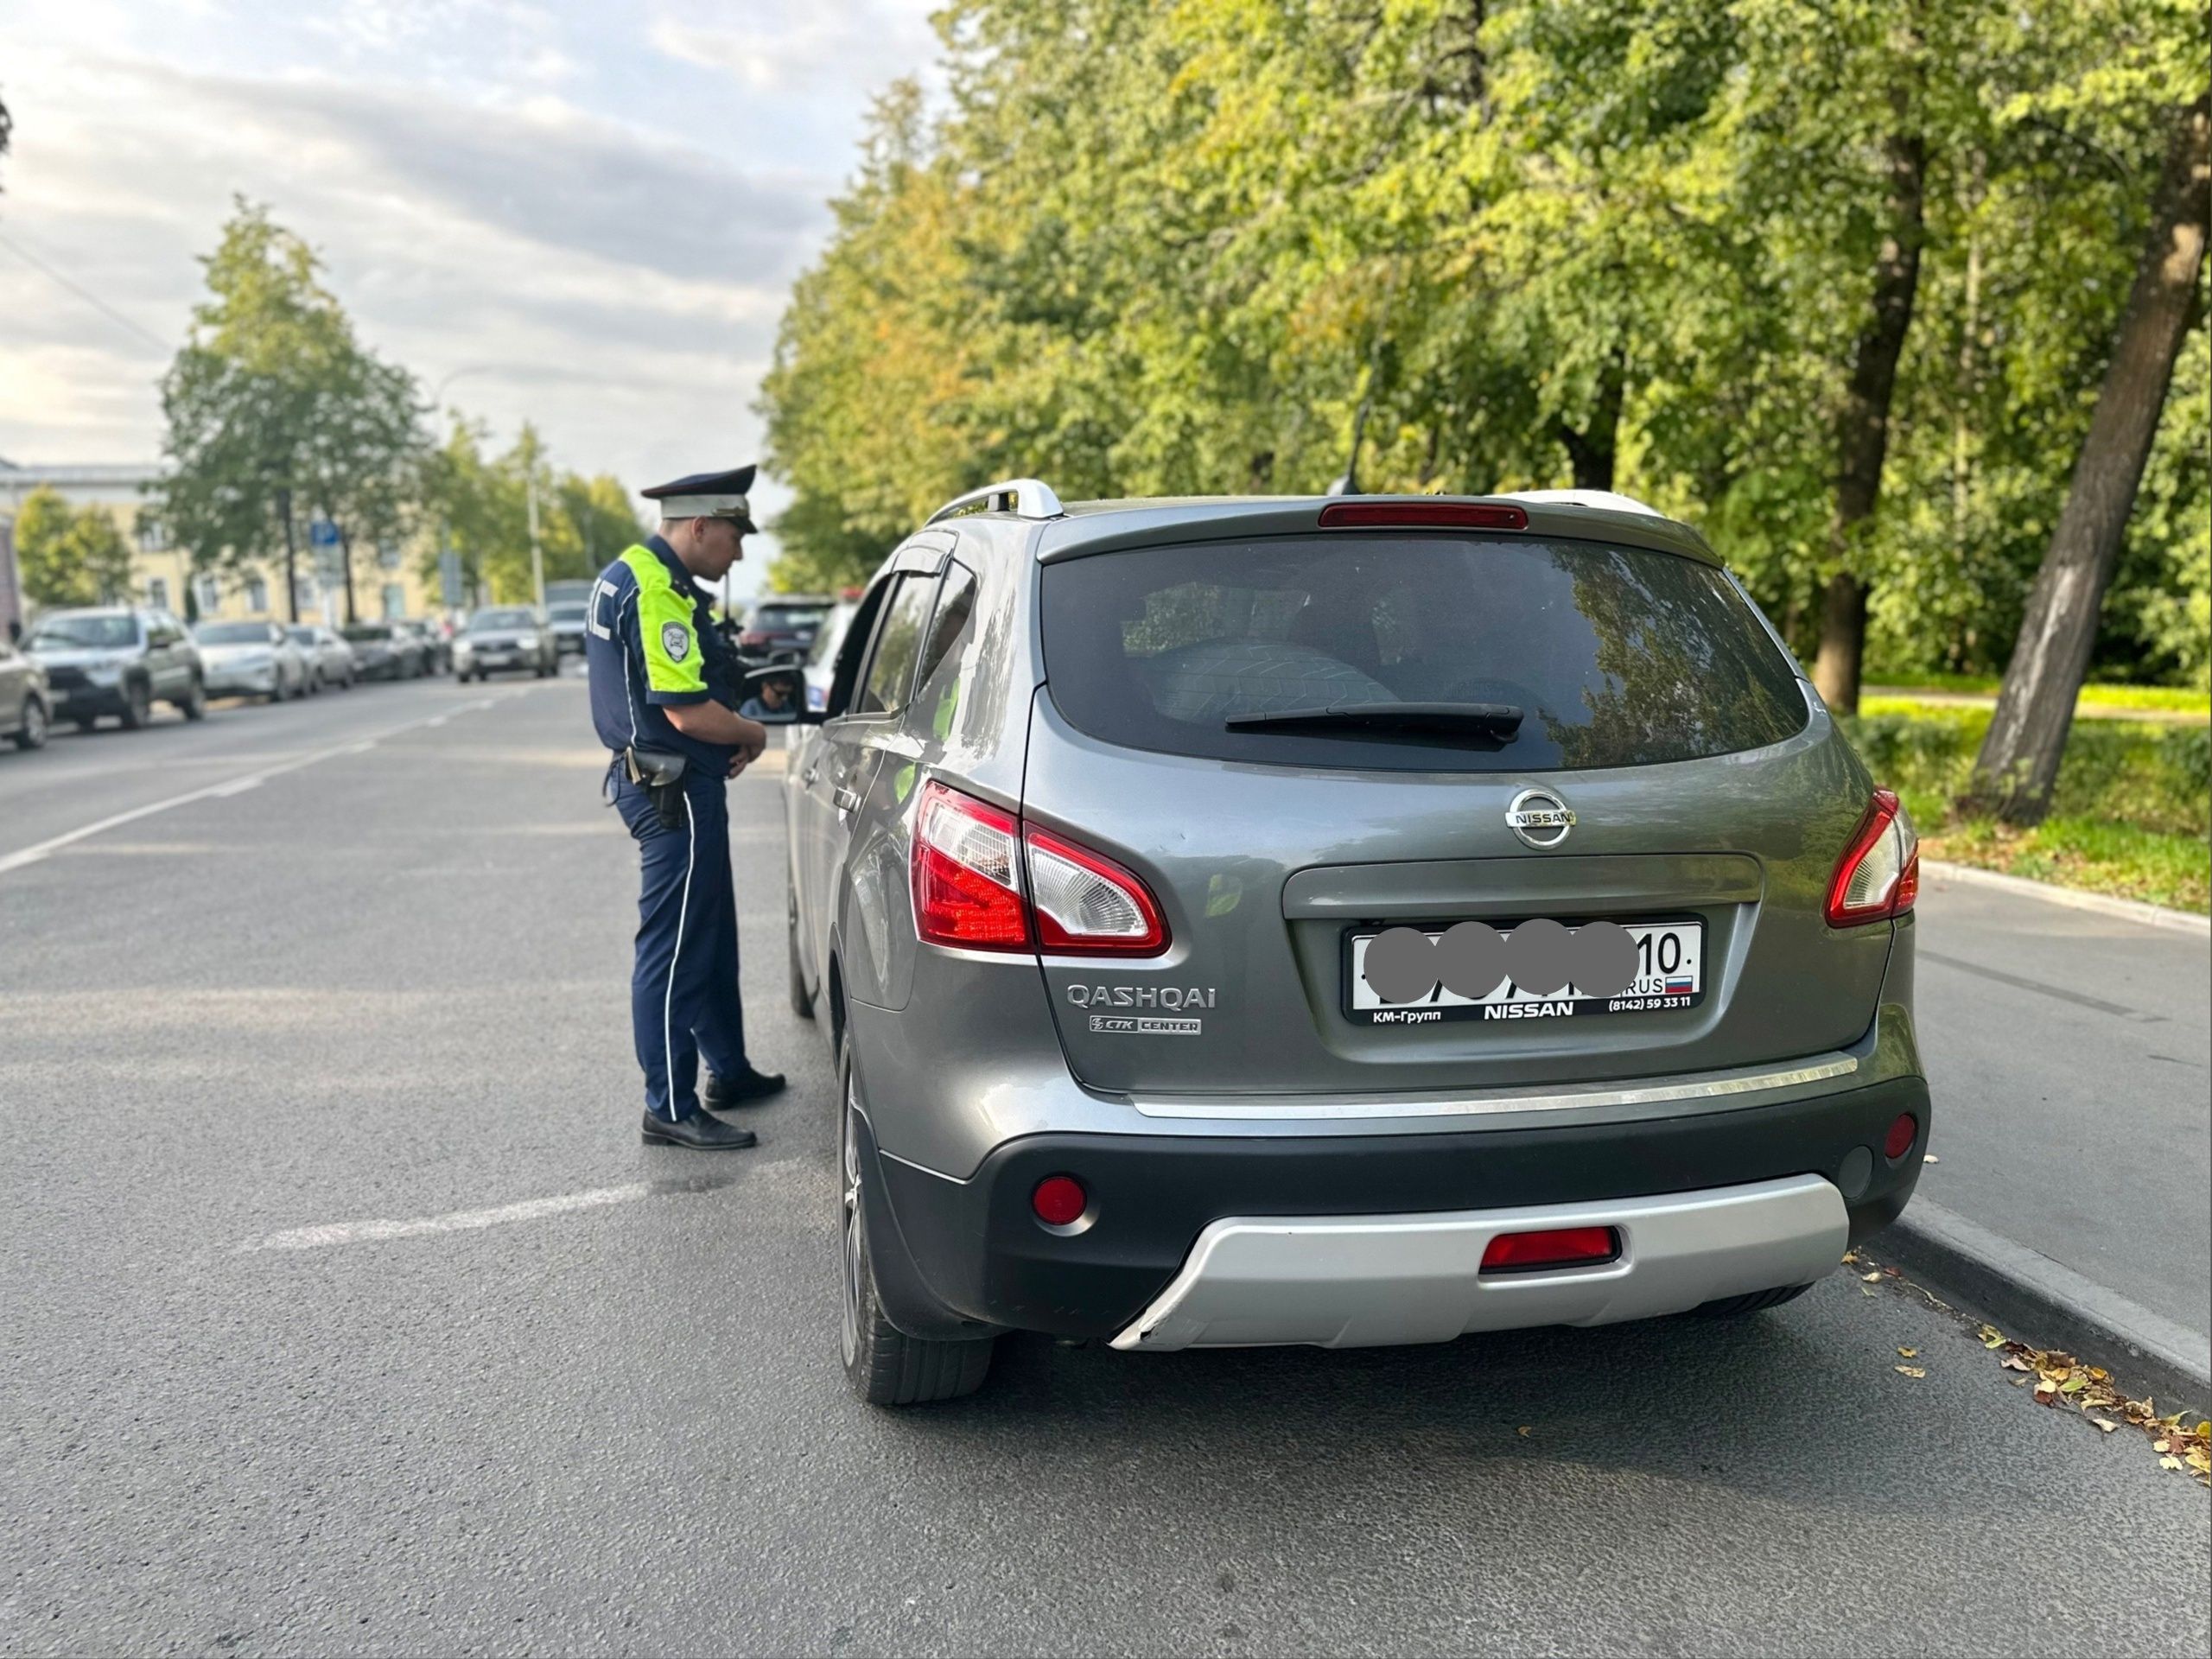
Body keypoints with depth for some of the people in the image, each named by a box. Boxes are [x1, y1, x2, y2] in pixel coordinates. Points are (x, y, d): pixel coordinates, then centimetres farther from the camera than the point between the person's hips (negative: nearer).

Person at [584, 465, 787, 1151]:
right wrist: (753, 734, -6)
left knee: (713, 938, 20)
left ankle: (729, 1071, 33)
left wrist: (730, 736, 9)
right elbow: (688, 712, -25)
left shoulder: (625, 576, 14)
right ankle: (671, 1108, 5)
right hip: (675, 790, -11)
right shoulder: (658, 592, -20)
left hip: (656, 778, 11)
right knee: (674, 950, -4)